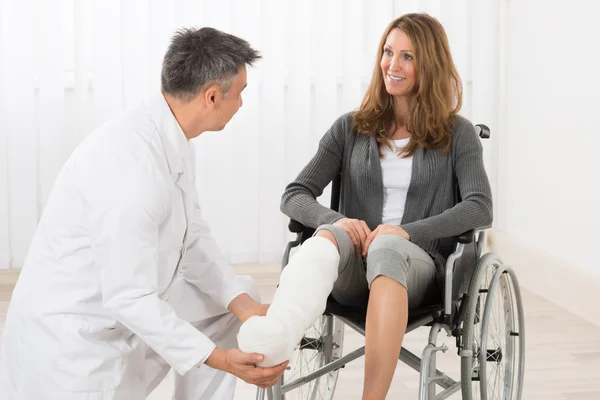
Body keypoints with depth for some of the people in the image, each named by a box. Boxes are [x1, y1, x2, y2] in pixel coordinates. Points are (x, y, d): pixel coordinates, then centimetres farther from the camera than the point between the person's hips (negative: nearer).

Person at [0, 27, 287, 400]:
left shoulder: (171, 139, -2)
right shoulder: (133, 164, -31)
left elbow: (193, 236, 6)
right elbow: (128, 299, -29)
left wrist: (243, 304, -6)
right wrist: (218, 359, -25)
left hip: (124, 304, 9)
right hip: (72, 340, -9)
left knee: (237, 299, 12)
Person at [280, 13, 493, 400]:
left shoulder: (458, 133, 8)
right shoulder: (351, 128, 13)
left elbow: (480, 208, -7)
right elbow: (294, 196, 6)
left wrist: (407, 231, -22)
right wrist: (336, 220, -17)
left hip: (418, 264, -1)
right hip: (352, 270, 2)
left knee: (387, 248, -39)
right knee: (329, 234, -35)